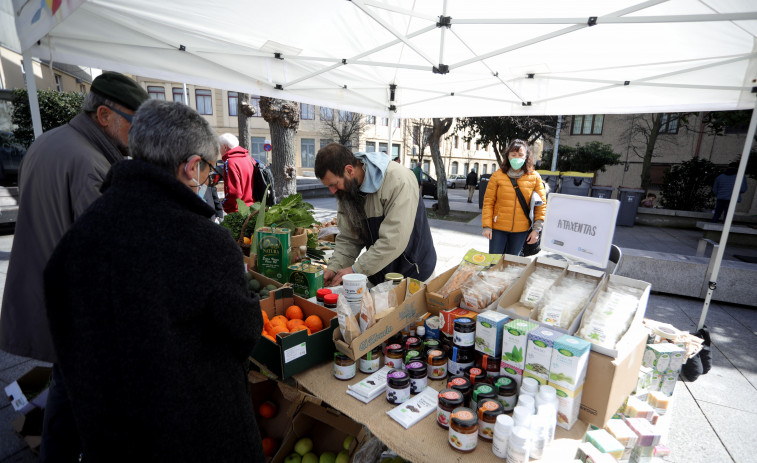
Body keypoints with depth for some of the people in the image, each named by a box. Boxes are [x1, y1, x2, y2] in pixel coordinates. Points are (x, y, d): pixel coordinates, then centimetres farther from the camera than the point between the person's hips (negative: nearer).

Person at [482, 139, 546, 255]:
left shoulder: (534, 177, 0)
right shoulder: (497, 176, -4)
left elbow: (541, 205, 1)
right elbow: (488, 202, -4)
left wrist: (536, 229, -5)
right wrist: (487, 226, -10)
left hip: (521, 230, 1)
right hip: (498, 228, -1)